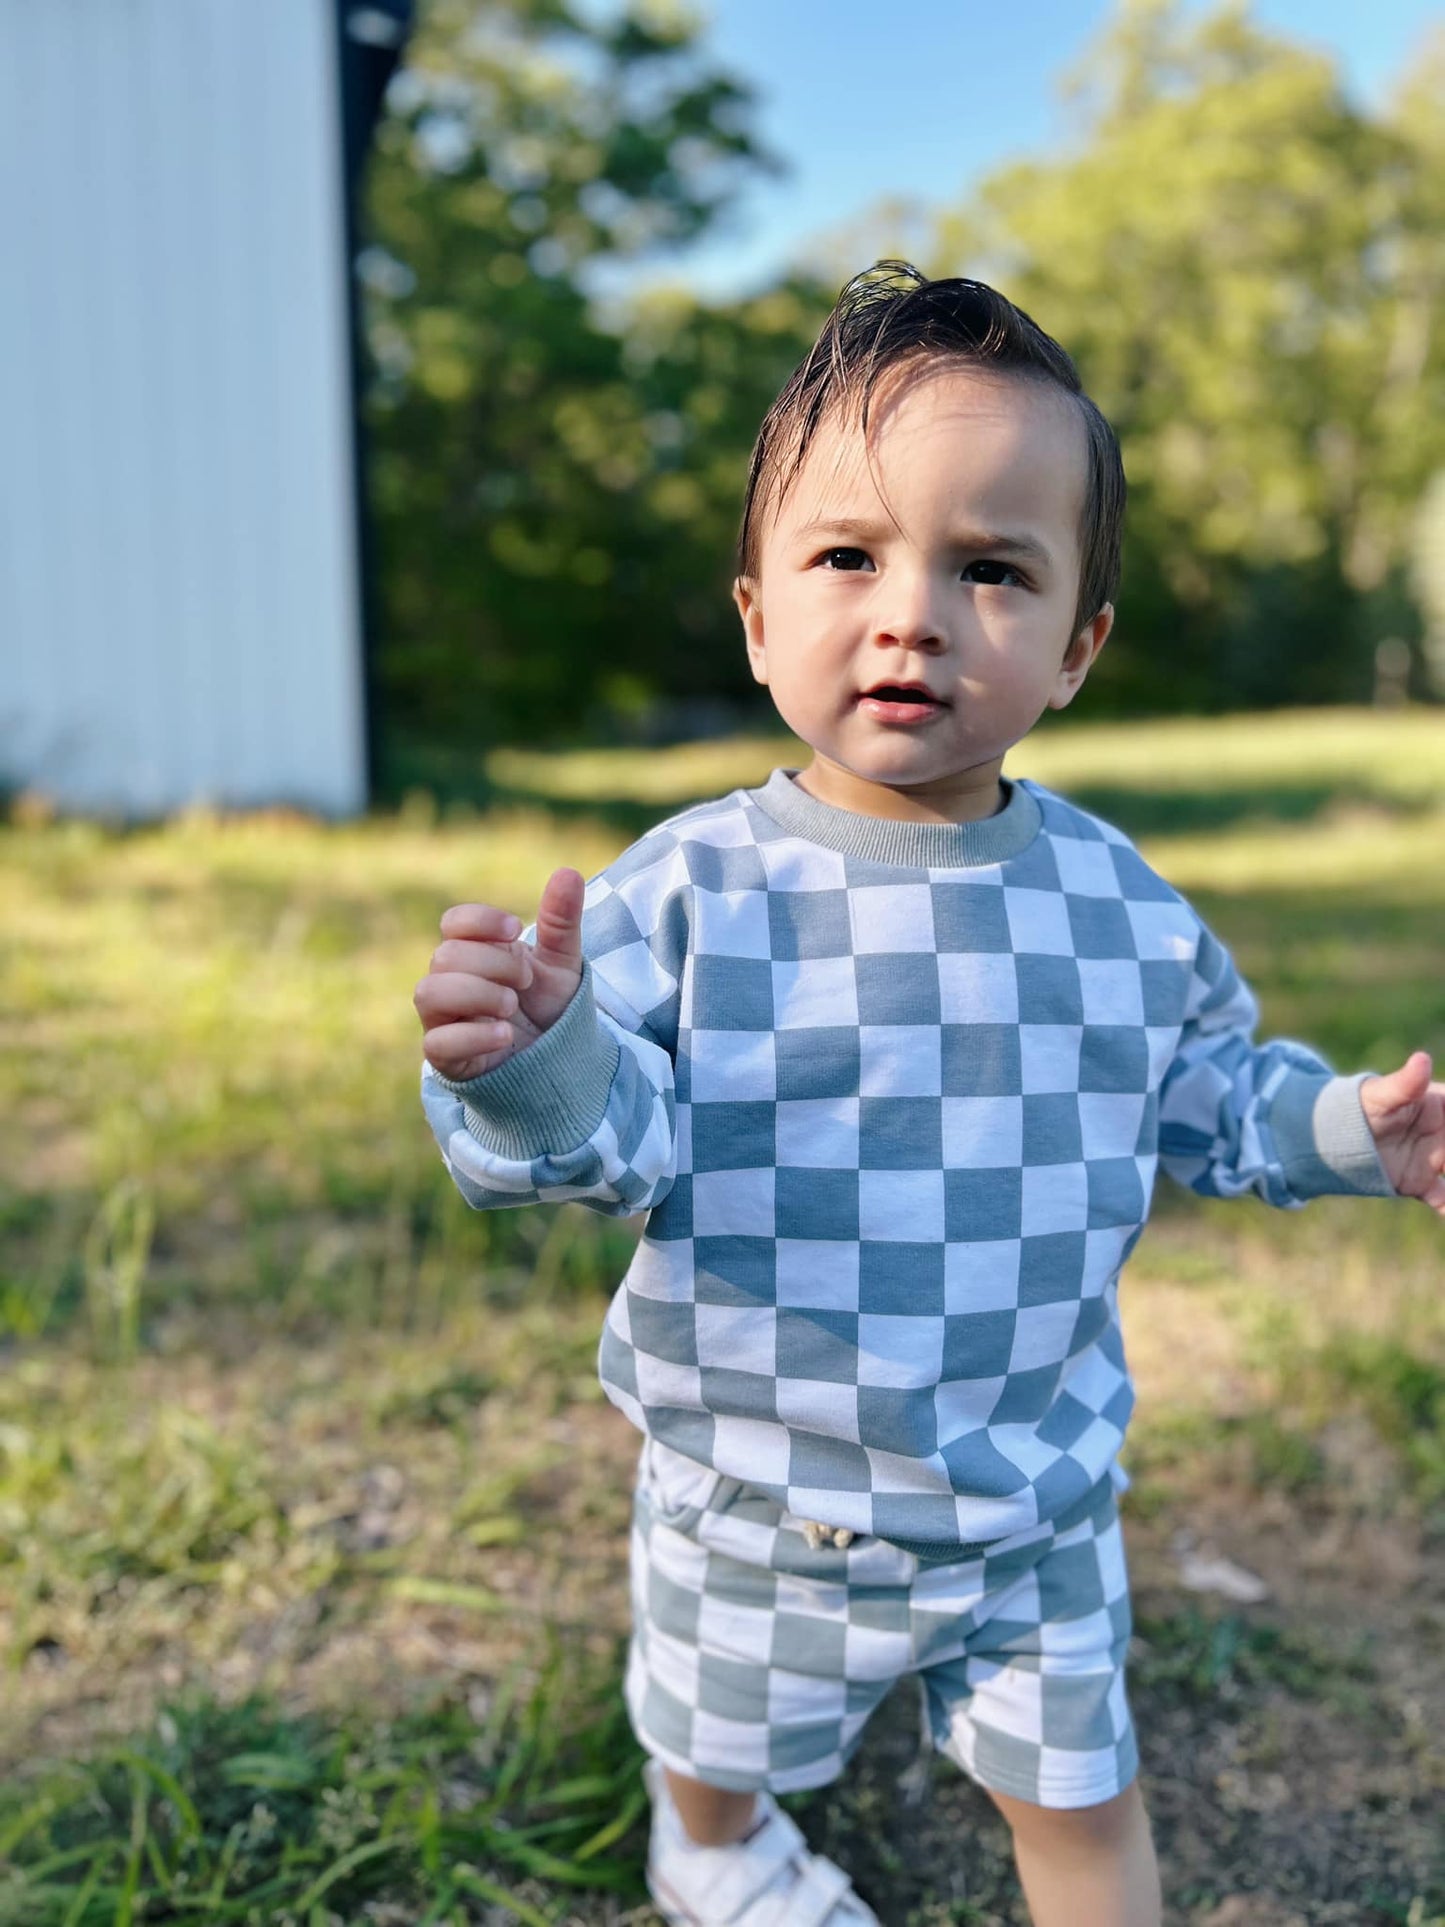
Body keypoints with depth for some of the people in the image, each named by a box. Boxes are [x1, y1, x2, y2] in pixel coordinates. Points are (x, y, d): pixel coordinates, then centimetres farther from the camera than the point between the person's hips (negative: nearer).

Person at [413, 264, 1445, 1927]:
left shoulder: (1116, 900, -9)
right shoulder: (687, 892, -21)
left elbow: (1198, 1097, 6)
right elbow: (618, 1146, -28)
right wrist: (539, 1065, -48)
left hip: (1038, 1494, 2)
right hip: (761, 1504, -1)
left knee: (1080, 1791, 23)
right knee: (722, 1739, 29)